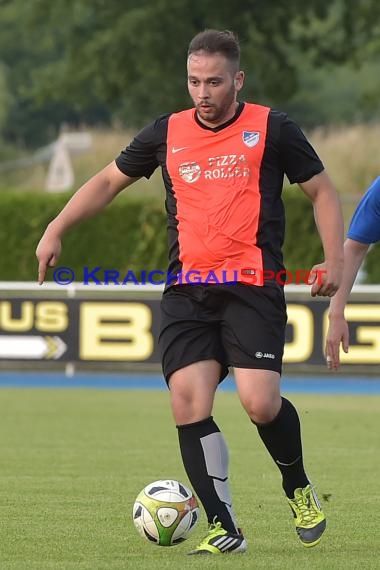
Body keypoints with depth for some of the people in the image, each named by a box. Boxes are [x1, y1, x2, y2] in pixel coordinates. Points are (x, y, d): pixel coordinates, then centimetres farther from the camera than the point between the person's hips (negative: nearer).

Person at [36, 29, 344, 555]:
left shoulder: (271, 128, 3)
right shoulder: (167, 133, 12)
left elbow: (322, 191, 11)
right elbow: (108, 181, 24)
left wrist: (333, 260, -1)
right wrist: (56, 230, 14)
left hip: (253, 287, -3)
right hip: (187, 290, 3)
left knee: (260, 402, -18)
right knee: (189, 404, -12)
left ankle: (298, 488, 13)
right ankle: (224, 529, -1)